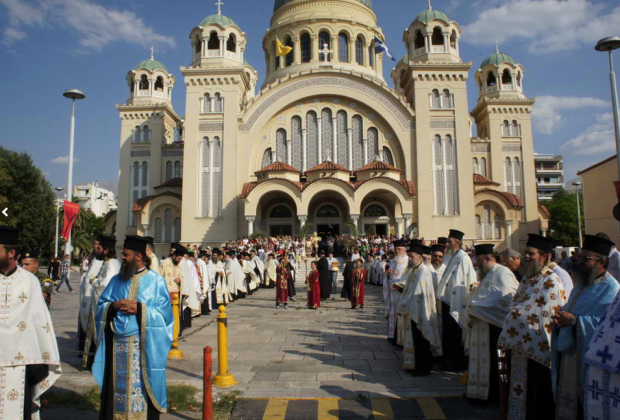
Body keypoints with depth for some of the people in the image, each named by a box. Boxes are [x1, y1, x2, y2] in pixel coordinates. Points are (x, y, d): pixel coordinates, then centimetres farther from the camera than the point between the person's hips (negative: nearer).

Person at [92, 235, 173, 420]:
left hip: (142, 345, -4)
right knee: (117, 384, 11)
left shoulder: (156, 281, -2)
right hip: (116, 344, 4)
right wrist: (114, 306, -11)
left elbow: (164, 311, -7)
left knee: (140, 385, 3)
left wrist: (139, 308, -18)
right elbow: (101, 306, 10)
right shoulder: (116, 280, 11)